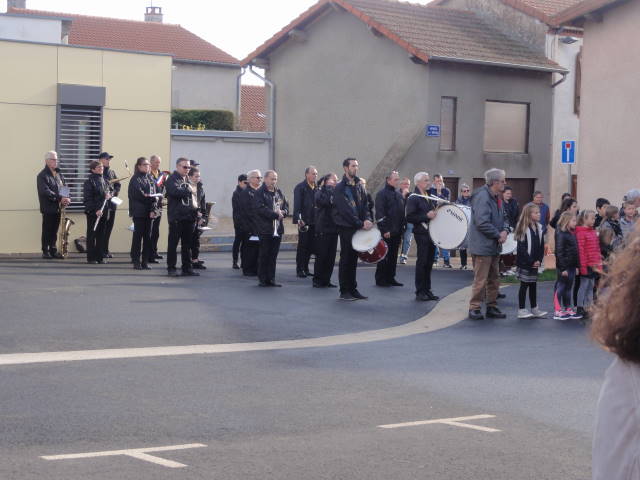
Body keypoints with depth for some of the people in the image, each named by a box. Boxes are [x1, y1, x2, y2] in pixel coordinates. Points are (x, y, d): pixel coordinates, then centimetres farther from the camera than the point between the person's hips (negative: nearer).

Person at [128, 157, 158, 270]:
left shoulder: (150, 178, 13)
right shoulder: (135, 179, -4)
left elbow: (154, 195, 9)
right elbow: (138, 195, -14)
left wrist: (153, 210, -3)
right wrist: (152, 198, -11)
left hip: (149, 212, 5)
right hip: (139, 212, -5)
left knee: (148, 236, 6)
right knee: (138, 235, -2)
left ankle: (145, 261, 10)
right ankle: (136, 261, 3)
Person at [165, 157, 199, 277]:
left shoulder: (188, 180, 19)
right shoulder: (172, 180, -4)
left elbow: (194, 195, 22)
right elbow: (175, 192, -22)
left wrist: (195, 207, 5)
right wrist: (189, 191, -12)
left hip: (188, 217, 7)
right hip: (176, 217, -7)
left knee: (187, 244, 9)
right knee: (173, 243, -1)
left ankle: (187, 268, 14)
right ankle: (171, 268, 4)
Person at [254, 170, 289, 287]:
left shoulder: (278, 192, 15)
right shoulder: (260, 193, -6)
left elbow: (286, 206, 17)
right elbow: (260, 209, -17)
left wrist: (283, 212, -6)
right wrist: (276, 214, -18)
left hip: (278, 229, 6)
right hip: (265, 229, -6)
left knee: (273, 255, 8)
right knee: (264, 255, -1)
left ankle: (271, 279, 13)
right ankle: (262, 279, 5)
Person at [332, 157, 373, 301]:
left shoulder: (360, 186, 13)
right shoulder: (340, 188, -9)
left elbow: (365, 204, 9)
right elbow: (345, 209, -15)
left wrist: (367, 219, -10)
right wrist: (360, 224, -17)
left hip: (359, 227, 6)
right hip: (346, 227, -6)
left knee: (353, 258, 9)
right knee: (346, 258, -2)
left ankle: (353, 289, 15)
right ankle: (344, 291, 3)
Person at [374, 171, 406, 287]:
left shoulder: (399, 194, 16)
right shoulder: (382, 194, -8)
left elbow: (403, 211, 20)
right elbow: (379, 213, -14)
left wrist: (403, 227, 11)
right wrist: (384, 230, -19)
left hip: (397, 231, 7)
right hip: (386, 232, -7)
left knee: (393, 256, 10)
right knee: (384, 256, -2)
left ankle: (390, 278, 17)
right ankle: (380, 279, 5)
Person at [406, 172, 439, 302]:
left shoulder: (430, 197, 16)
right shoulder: (413, 198, -8)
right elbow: (409, 217, -15)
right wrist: (426, 216, -19)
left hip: (431, 233, 7)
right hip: (421, 234, -7)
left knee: (429, 262, 10)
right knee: (422, 262, -4)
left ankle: (427, 290, 16)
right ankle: (420, 292, 2)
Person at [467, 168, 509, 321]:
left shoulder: (497, 198, 13)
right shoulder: (482, 197, -18)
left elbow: (501, 218, 21)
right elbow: (482, 222, -24)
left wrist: (504, 231, 0)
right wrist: (498, 235, -15)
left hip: (494, 246, 10)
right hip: (482, 246, -10)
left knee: (494, 279, 14)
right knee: (481, 280, -6)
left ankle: (491, 307, 22)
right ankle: (474, 308, 1)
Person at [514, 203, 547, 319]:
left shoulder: (539, 228, 8)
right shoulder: (523, 228, -13)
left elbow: (541, 246, 10)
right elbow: (521, 247, -16)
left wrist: (539, 260, -3)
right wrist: (531, 261, -16)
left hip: (535, 263, 6)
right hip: (524, 263, -6)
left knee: (533, 285, 12)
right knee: (524, 285, 0)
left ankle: (534, 309, 20)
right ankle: (521, 310, 6)